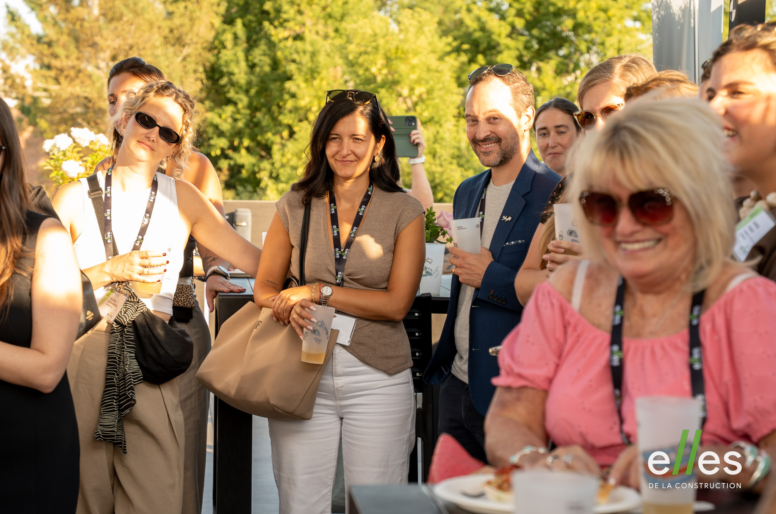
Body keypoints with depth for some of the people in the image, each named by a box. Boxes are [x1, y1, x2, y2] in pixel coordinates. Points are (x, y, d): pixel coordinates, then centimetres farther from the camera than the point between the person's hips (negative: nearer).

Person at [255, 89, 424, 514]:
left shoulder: (404, 211, 1)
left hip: (377, 377, -1)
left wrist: (318, 292, -12)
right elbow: (265, 284, 12)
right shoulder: (295, 206, 7)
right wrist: (286, 305, -12)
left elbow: (397, 303, -6)